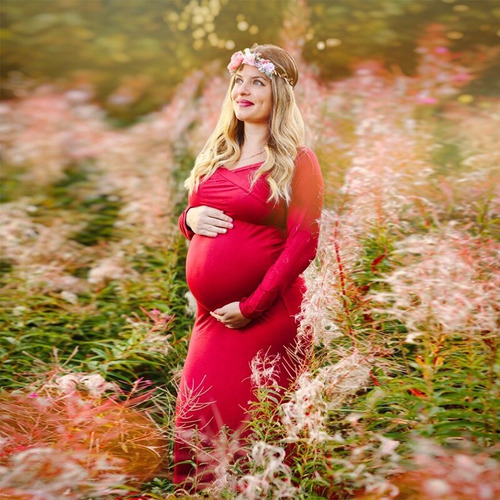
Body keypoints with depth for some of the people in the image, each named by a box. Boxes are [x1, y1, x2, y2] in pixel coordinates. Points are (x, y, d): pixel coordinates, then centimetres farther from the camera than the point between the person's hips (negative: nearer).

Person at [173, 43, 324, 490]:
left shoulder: (297, 161, -5)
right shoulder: (216, 156, 14)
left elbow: (303, 243, -11)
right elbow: (191, 220, 24)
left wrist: (251, 306, -15)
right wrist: (190, 218, -1)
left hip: (265, 316, -6)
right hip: (211, 315, 6)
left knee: (244, 424, 1)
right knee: (196, 416, 9)